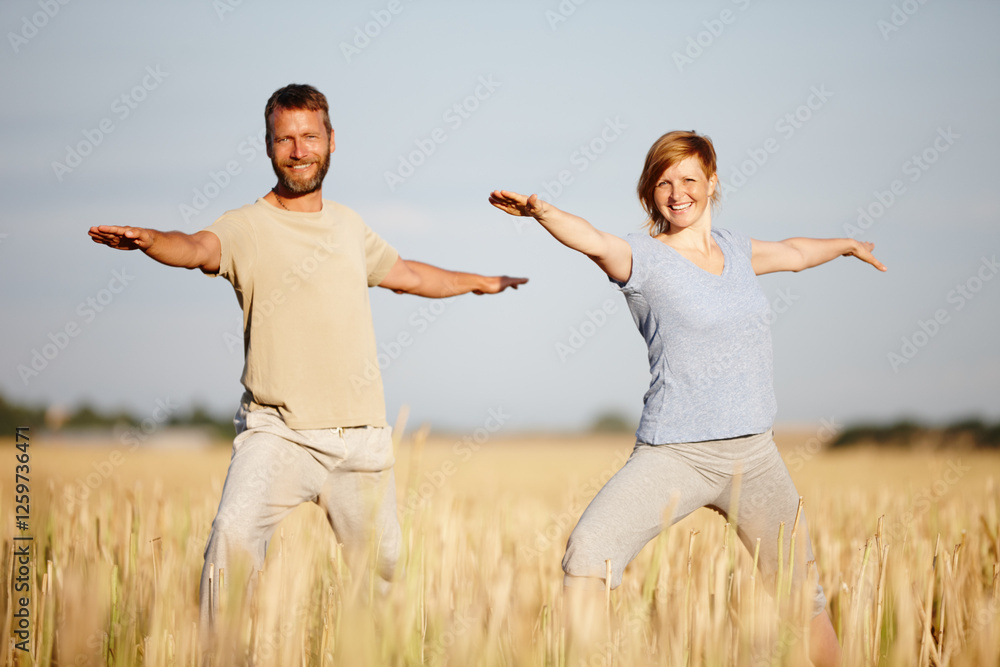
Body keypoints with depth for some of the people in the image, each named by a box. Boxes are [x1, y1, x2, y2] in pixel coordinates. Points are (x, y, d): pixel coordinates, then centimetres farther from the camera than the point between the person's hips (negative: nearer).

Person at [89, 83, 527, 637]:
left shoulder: (347, 224, 13)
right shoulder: (246, 228, -5)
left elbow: (404, 273, 31)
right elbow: (198, 247, -27)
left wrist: (481, 282, 44)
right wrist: (147, 239, -49)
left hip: (362, 436, 5)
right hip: (276, 430, -5)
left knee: (380, 565, 12)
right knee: (234, 534, -27)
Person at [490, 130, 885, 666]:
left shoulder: (733, 249, 12)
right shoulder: (644, 257, -6)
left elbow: (793, 252, 34)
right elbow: (594, 241, -28)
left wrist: (847, 245, 51)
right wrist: (542, 211, -48)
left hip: (754, 455, 5)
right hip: (673, 455, -5)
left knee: (805, 600, 10)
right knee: (588, 552, -26)